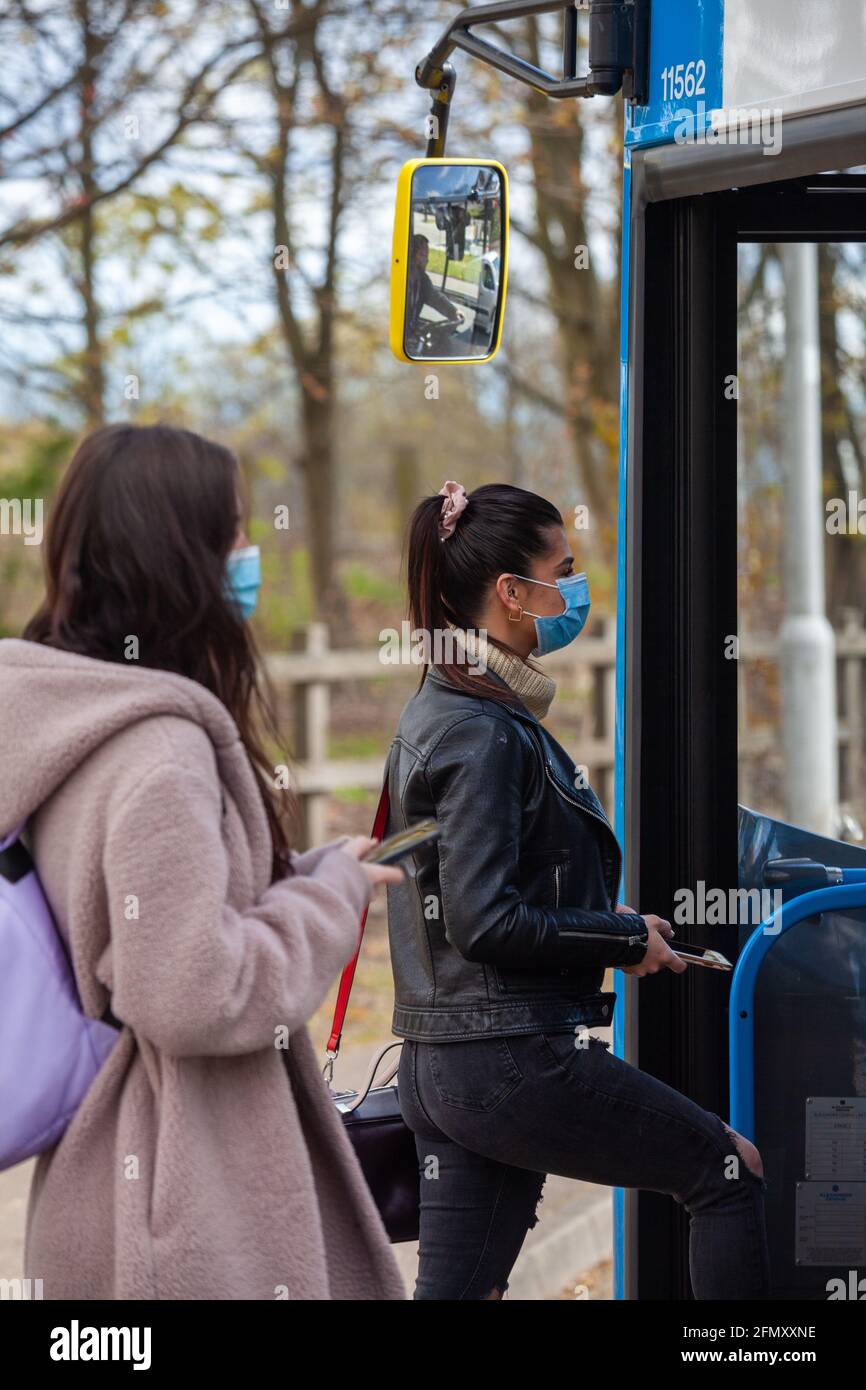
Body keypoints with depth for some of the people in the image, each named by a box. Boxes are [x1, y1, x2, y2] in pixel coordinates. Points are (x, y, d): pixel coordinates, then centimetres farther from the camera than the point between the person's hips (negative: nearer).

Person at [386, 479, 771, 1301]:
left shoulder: (440, 714, 14)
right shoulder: (483, 733, -16)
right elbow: (484, 921, -21)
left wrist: (603, 920, 11)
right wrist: (628, 939, -10)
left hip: (438, 1066, 9)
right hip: (514, 1058, -9)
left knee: (460, 1286, 8)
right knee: (732, 1171, 8)